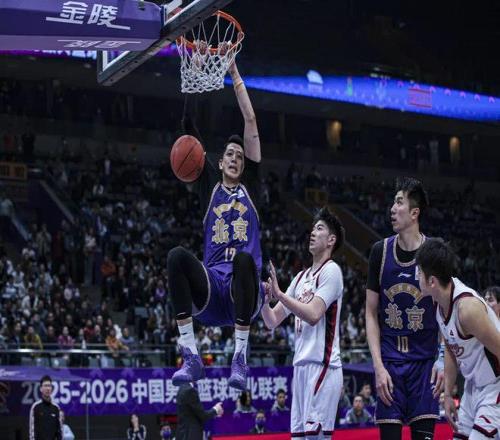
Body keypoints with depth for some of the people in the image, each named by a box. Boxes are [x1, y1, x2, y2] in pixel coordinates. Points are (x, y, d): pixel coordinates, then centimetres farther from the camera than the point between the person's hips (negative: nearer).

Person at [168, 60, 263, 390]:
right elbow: (190, 132, 12)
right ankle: (191, 357, -31)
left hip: (244, 290, -1)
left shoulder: (250, 185, 17)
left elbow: (251, 122, 12)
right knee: (177, 256, -30)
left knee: (243, 258, -37)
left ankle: (241, 358, -32)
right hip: (212, 289, 1)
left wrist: (235, 75, 11)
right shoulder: (210, 185, 19)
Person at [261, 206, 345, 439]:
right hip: (301, 366, 8)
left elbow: (313, 315, -17)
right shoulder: (301, 277, 20)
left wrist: (279, 293, -17)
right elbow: (272, 321, 18)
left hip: (322, 365, -8)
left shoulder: (331, 270, -4)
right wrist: (263, 297, 1)